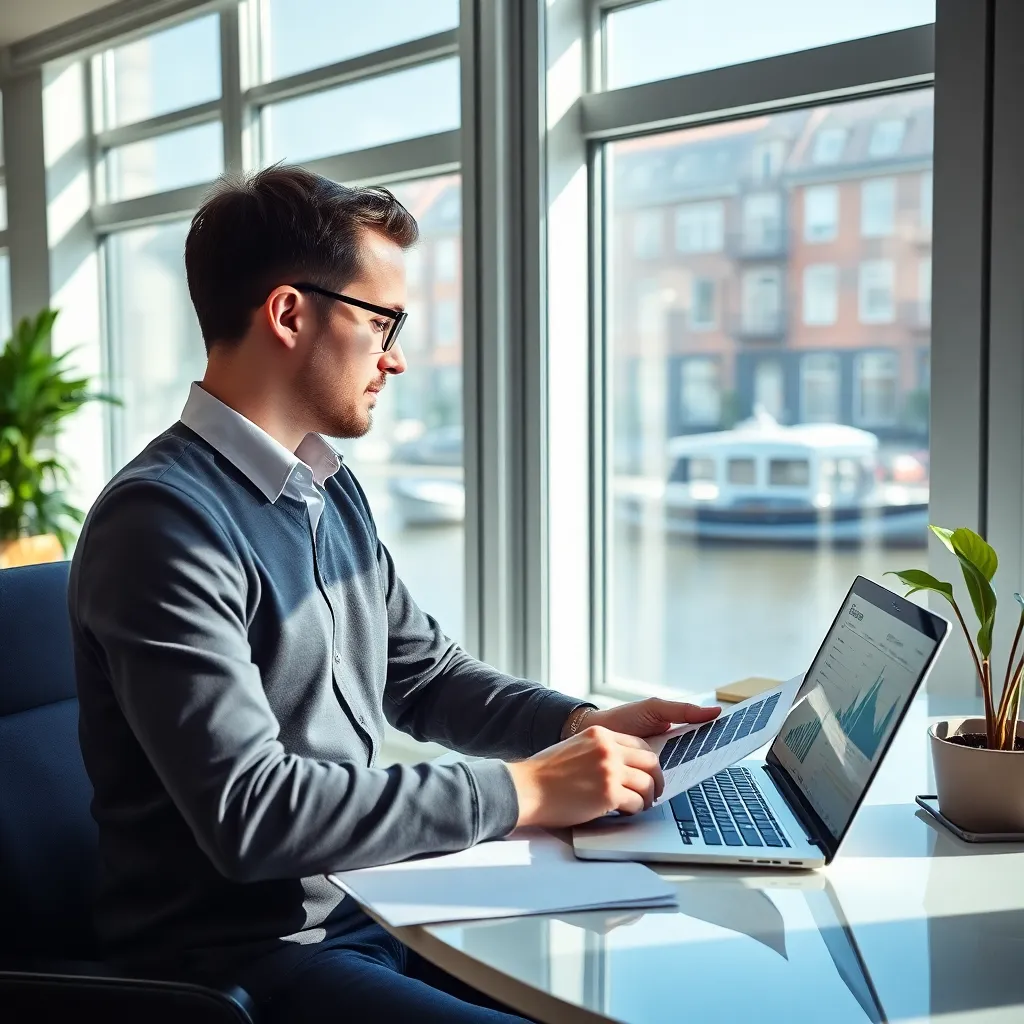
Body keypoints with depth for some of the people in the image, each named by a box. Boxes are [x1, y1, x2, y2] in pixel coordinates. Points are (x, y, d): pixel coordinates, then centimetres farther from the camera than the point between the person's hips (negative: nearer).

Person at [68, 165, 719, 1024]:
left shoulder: (333, 488, 8)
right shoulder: (163, 520, -20)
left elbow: (422, 673, 16)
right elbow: (249, 812, -26)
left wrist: (582, 725, 1)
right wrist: (521, 792, -22)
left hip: (368, 904, 8)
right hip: (238, 954, -8)